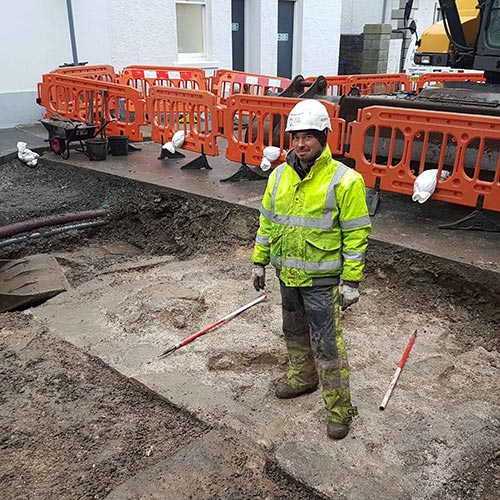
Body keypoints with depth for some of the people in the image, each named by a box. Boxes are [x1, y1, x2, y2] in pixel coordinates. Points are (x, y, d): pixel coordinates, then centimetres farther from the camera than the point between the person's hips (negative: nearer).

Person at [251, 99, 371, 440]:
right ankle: (303, 377, 45)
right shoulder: (279, 175, 3)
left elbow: (357, 234, -12)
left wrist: (352, 281, -14)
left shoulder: (344, 180, -14)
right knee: (295, 332, 22)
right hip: (287, 274, 6)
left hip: (321, 279, -6)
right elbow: (267, 221, 12)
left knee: (327, 344, 0)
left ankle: (339, 407, 16)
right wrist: (259, 261, 13)